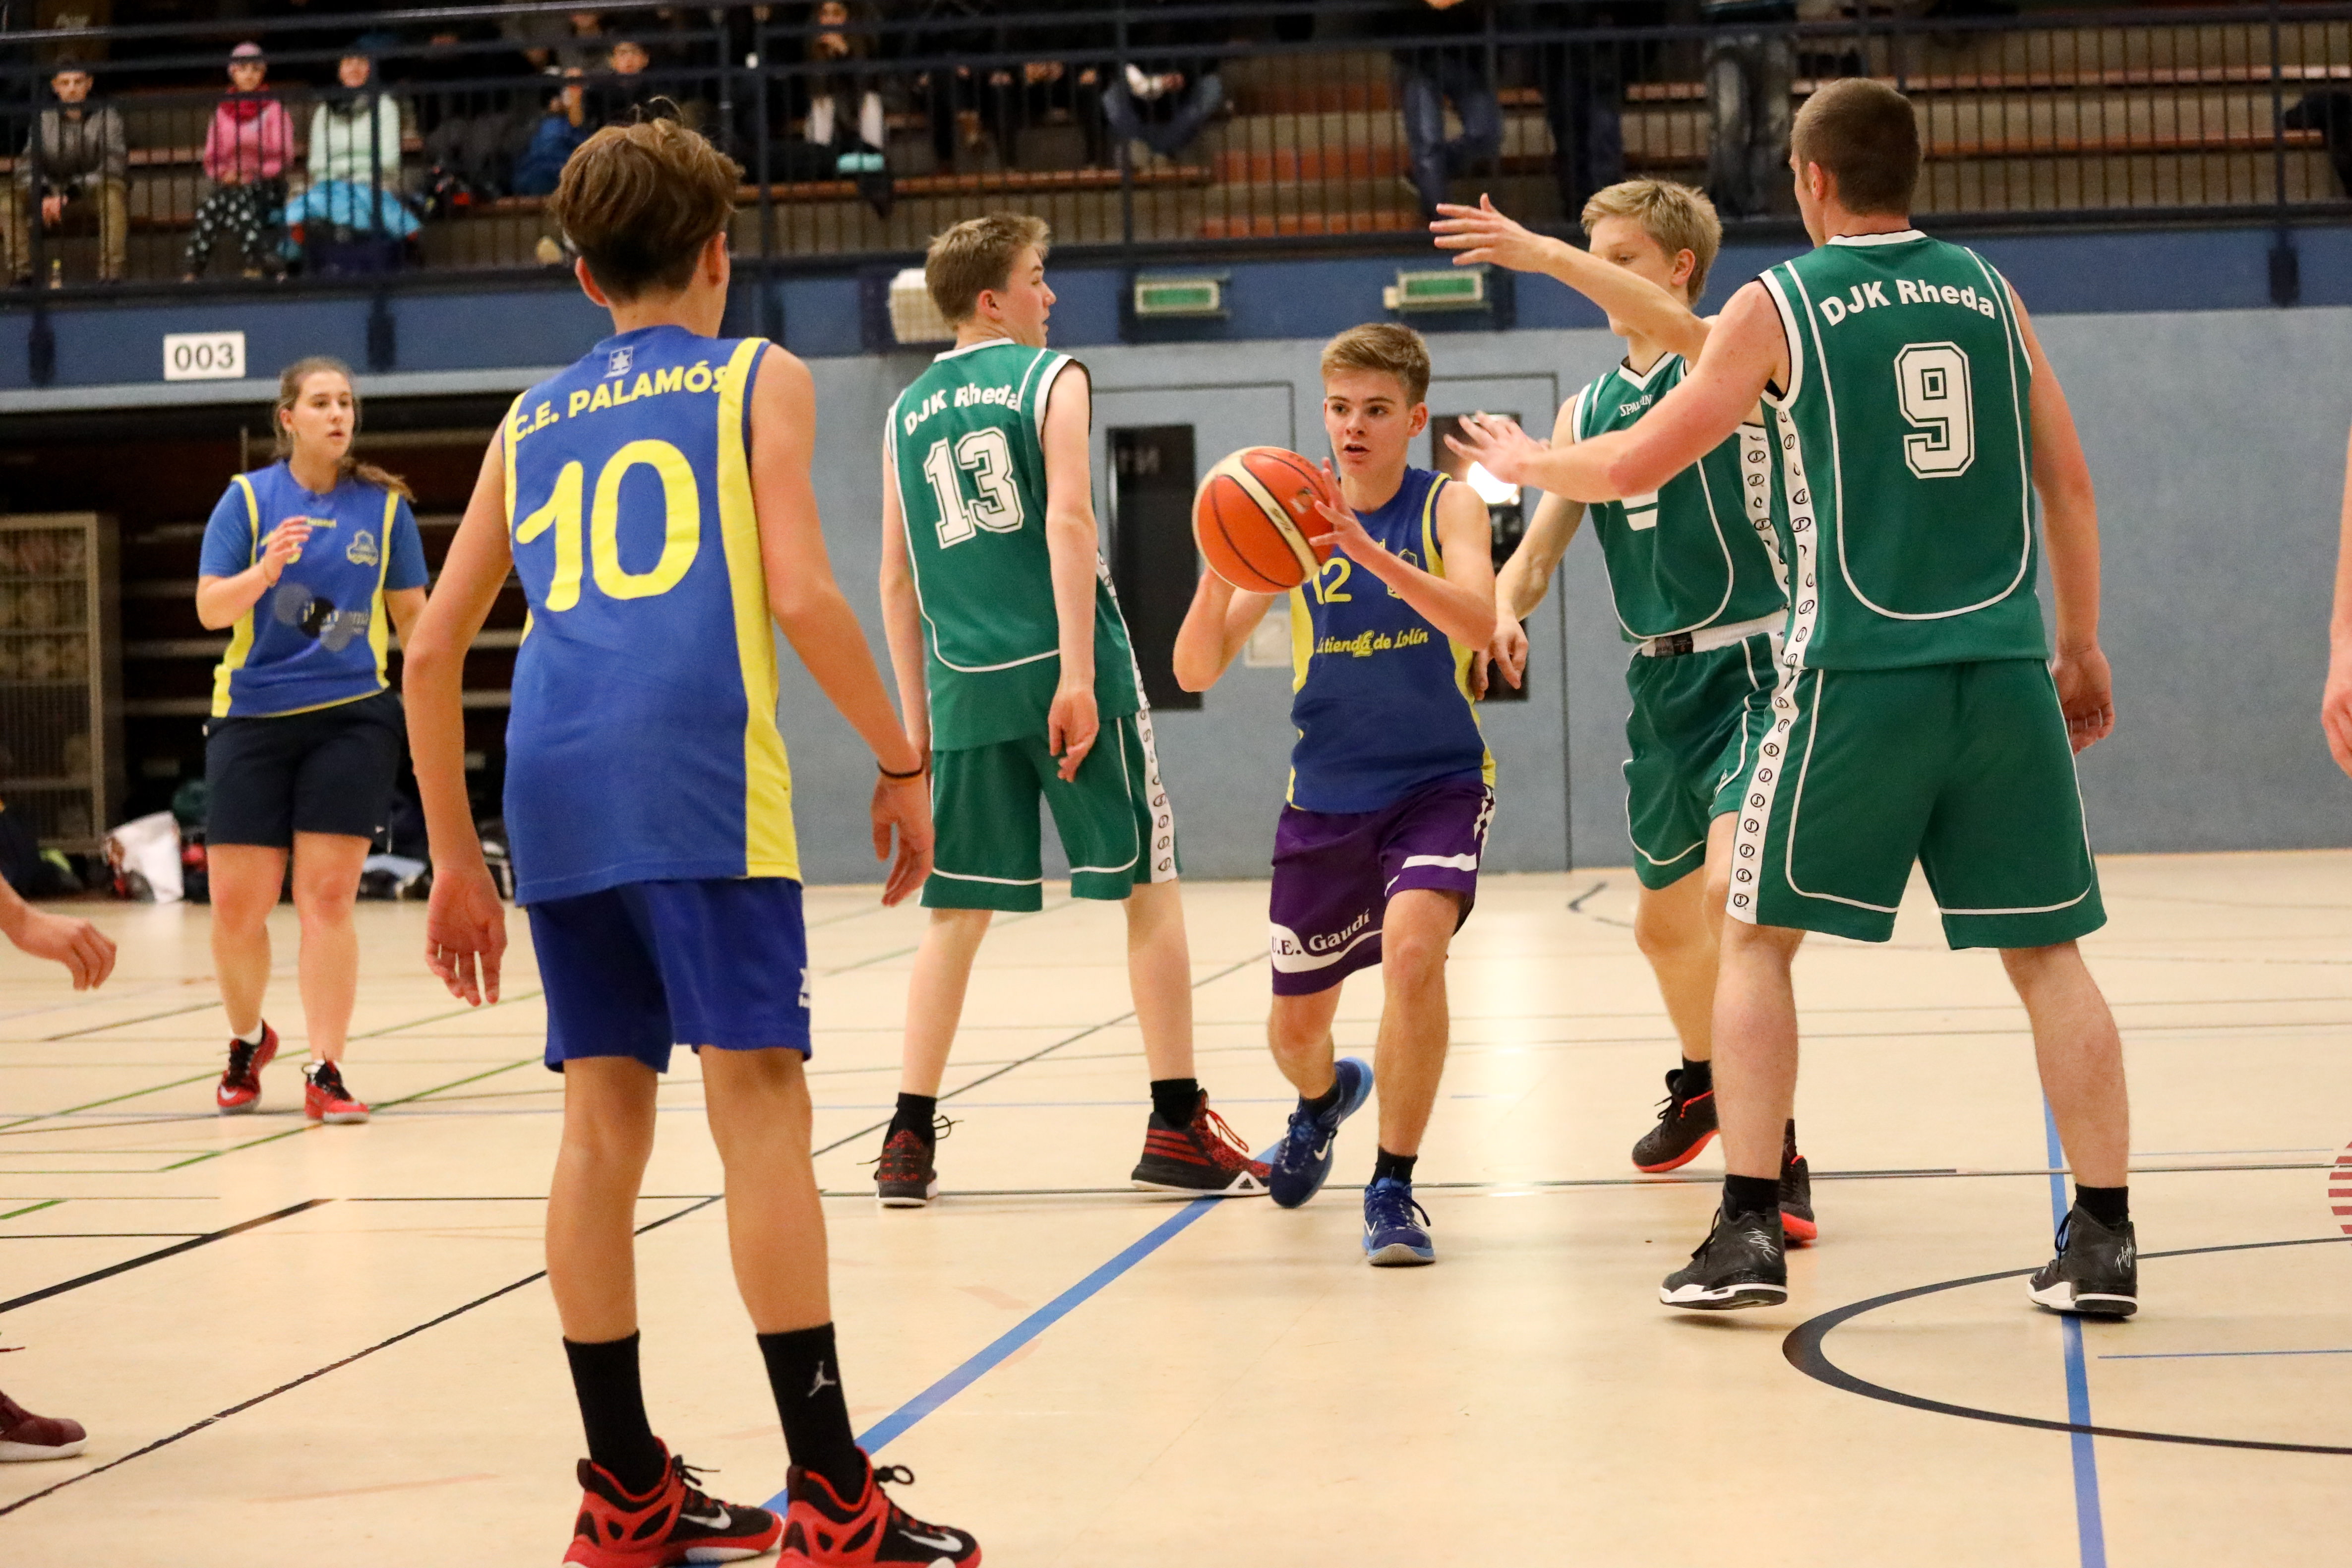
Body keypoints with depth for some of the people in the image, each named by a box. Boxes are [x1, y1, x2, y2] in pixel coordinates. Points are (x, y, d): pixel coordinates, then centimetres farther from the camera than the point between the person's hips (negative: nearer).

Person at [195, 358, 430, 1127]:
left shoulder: (385, 505, 4)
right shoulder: (248, 498, 1)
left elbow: (412, 612, 11)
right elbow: (209, 608, -4)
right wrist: (265, 571, -22)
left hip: (353, 716, 0)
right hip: (252, 717, 0)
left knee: (327, 898, -5)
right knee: (237, 906, 1)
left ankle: (325, 1076, 1)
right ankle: (246, 1042, 29)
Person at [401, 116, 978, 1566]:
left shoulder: (533, 419, 25)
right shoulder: (759, 378, 12)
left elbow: (433, 652, 21)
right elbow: (802, 595, -3)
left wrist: (458, 859, 25)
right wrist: (903, 763, 6)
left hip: (556, 788, 5)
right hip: (698, 770, -5)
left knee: (605, 1124, 9)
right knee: (761, 1107, -6)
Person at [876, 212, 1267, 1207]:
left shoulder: (907, 413, 15)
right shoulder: (1050, 378, 1)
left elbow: (897, 576, 15)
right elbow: (1066, 520, -12)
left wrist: (916, 714, 20)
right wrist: (1077, 675, -16)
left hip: (964, 681, 5)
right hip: (1064, 669, -4)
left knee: (956, 910, 10)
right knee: (1147, 886, 4)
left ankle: (910, 1141, 7)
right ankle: (1178, 1129, 5)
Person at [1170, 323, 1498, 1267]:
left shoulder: (1447, 506, -8)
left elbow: (1479, 627, -28)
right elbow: (1196, 671, -8)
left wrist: (1371, 553, -41)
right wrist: (1220, 573, -28)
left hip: (1439, 783, -3)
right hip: (1326, 798, 3)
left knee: (1412, 949, -30)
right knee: (1295, 1028, 12)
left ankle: (1392, 1190, -15)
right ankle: (1324, 1098, 51)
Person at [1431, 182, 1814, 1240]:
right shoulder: (1588, 409, 13)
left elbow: (1679, 331, -31)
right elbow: (1538, 550, 10)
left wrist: (1550, 259, -39)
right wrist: (1505, 610, -13)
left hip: (1751, 663, -7)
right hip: (1659, 678, 7)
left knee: (1733, 888, -25)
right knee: (1663, 920, 20)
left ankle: (1775, 1149, -23)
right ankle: (1701, 1081, 49)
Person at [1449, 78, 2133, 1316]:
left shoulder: (1779, 306, 1)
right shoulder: (1988, 292, 11)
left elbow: (1636, 465, 3)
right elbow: (2071, 486, 13)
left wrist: (1526, 462, 22)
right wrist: (2081, 650, 21)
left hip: (1859, 671, -3)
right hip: (2004, 670, 3)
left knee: (1758, 939, 10)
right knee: (2047, 951, 8)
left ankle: (1748, 1231, 3)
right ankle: (2102, 1240, 5)